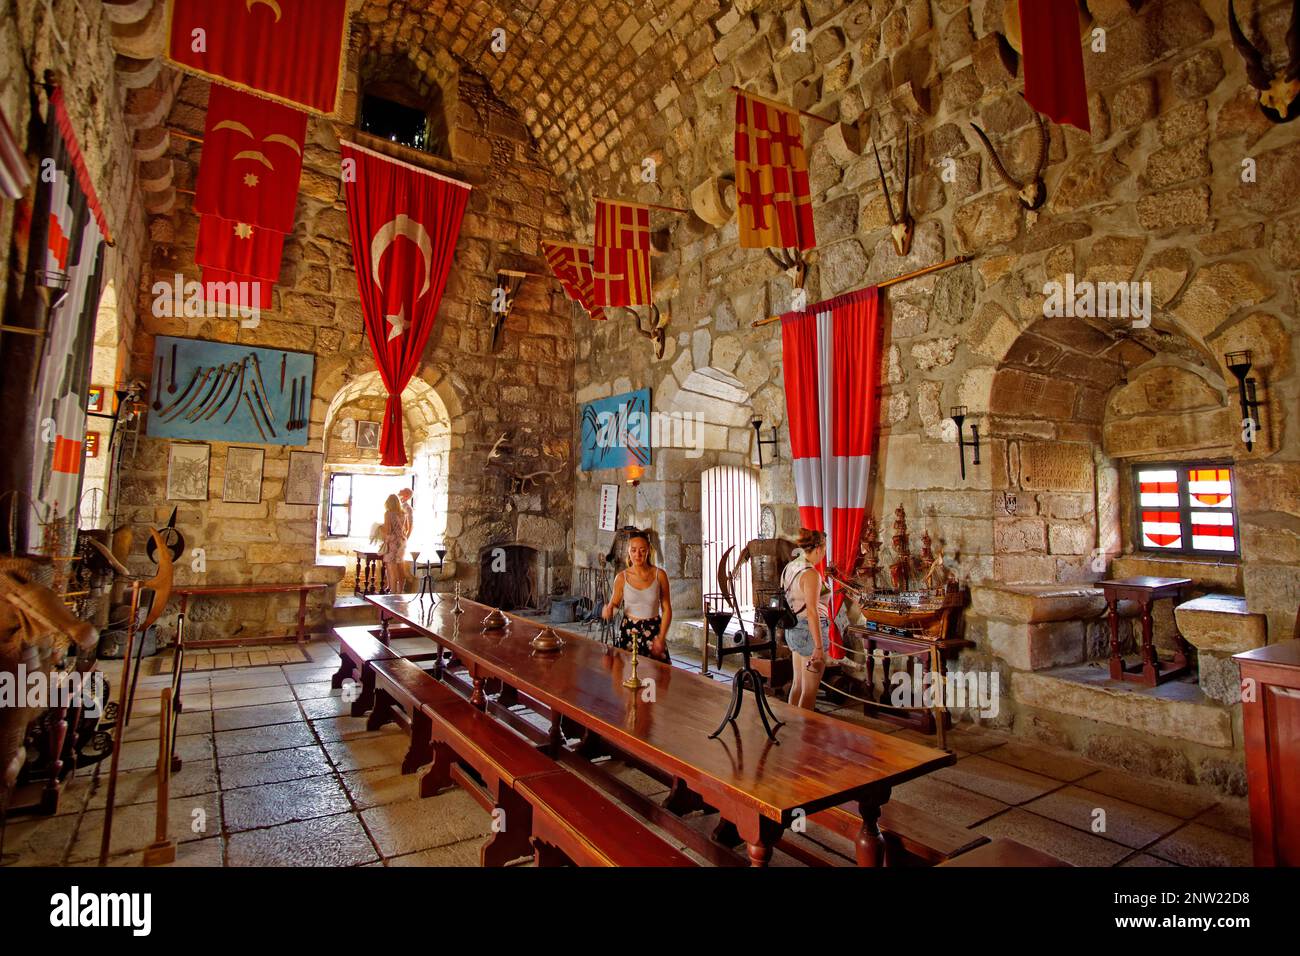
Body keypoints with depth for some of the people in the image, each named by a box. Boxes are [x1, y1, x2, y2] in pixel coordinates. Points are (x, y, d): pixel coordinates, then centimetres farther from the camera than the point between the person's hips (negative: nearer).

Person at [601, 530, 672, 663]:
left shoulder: (659, 575, -4)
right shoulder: (622, 577, -3)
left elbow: (666, 609, -1)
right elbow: (614, 604, 8)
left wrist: (661, 638, -7)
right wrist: (608, 610, -15)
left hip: (653, 631, 0)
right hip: (629, 632, 0)